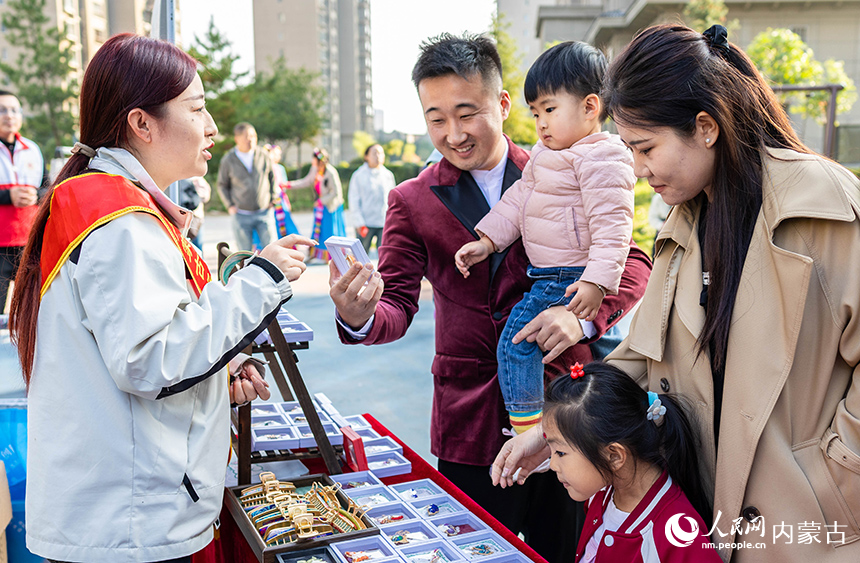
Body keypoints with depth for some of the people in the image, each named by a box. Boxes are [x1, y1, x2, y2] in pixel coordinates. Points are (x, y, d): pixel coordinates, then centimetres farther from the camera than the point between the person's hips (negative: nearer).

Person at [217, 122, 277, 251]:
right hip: (241, 215, -1)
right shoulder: (228, 160, -1)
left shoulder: (263, 155, 1)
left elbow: (272, 177, 16)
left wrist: (272, 199, 10)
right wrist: (230, 205, 1)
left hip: (264, 212, 1)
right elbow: (222, 185, 10)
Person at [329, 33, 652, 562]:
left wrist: (583, 315, -20)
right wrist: (360, 318, -27)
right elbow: (398, 305, -4)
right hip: (472, 423, 0)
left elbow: (632, 262, 0)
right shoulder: (413, 201, 2)